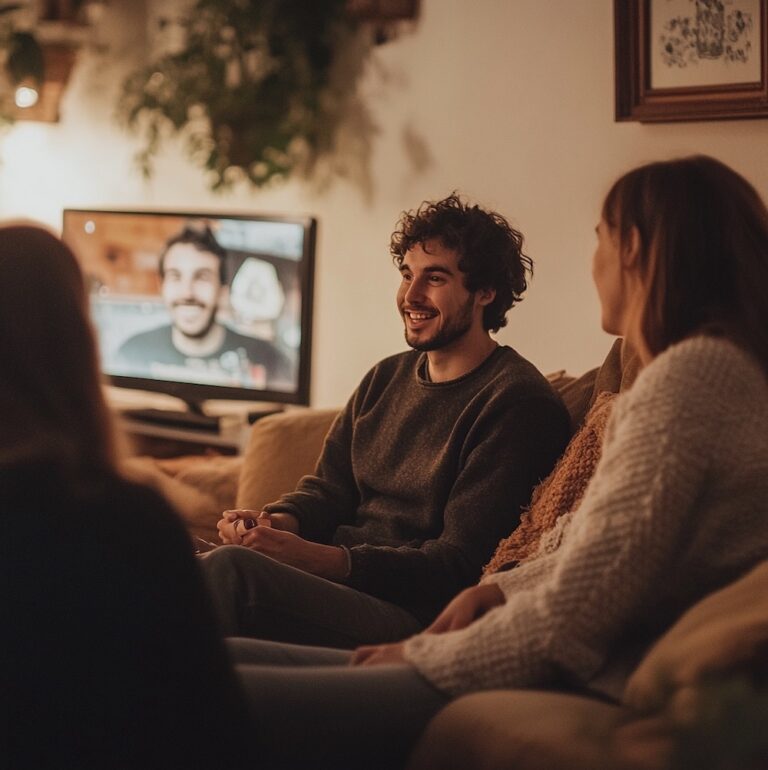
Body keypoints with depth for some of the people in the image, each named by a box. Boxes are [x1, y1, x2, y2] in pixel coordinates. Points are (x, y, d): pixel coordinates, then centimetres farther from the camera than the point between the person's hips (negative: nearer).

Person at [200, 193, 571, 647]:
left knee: (231, 568, -31)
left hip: (414, 618, -8)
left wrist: (324, 560, -25)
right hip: (340, 580, 8)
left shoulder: (516, 402, -8)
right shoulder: (388, 377, 19)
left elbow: (463, 564, -15)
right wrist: (281, 521, -5)